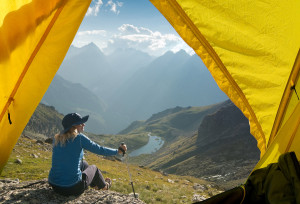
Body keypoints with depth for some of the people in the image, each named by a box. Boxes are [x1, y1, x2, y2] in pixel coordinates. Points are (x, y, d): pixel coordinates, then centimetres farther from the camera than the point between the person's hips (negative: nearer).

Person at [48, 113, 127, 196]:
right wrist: (119, 150, 6)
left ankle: (95, 184, 50)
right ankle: (104, 186, 49)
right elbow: (100, 150, -8)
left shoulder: (57, 138, 2)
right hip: (73, 188, -5)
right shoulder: (79, 137, -14)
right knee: (93, 168, 22)